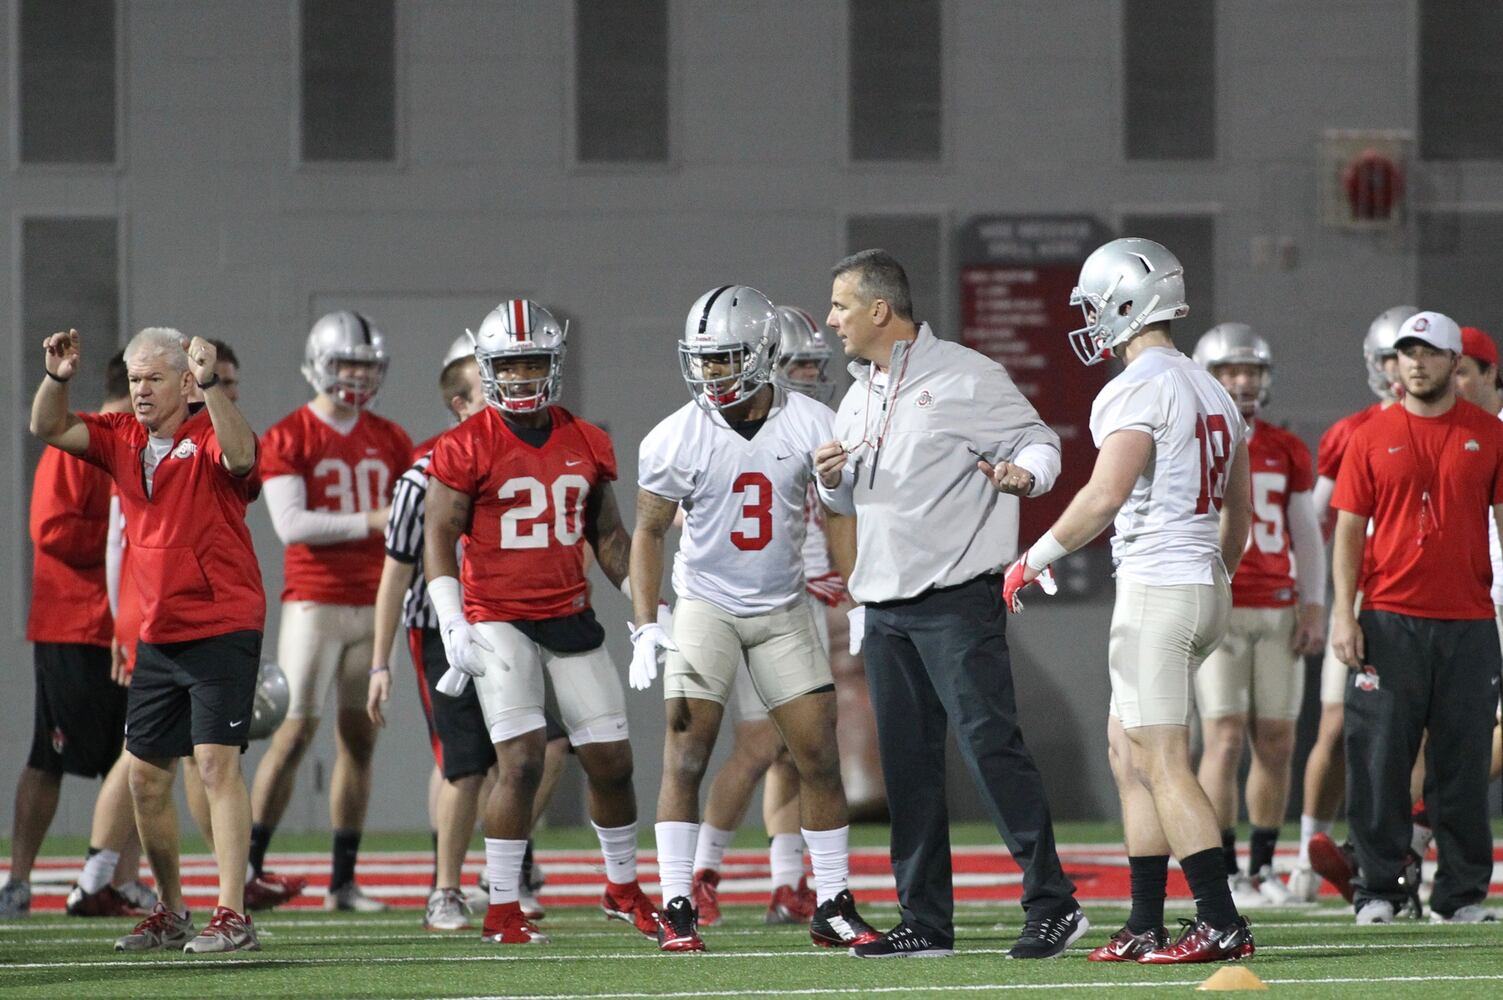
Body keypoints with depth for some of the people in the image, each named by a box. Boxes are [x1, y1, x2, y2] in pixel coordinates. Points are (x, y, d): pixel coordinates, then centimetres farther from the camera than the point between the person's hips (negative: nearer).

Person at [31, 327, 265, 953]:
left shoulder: (208, 434, -11)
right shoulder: (121, 438, 8)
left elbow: (240, 457, -32)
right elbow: (48, 429, 4)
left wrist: (209, 385, -41)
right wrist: (57, 379, -15)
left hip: (222, 628, -8)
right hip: (158, 636, 8)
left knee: (217, 762, -14)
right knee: (146, 777, 10)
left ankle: (232, 915, -15)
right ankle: (170, 913, 23)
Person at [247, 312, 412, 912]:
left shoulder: (389, 441, 12)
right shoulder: (288, 438, -4)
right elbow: (290, 524, -15)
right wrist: (369, 522, -22)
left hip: (373, 605, 5)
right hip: (315, 603, -5)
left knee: (359, 738, 5)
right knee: (296, 732, -9)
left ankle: (344, 880, 9)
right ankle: (250, 863, 0)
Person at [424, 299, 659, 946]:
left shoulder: (587, 445, 7)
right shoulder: (467, 449, -7)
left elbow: (607, 534, 16)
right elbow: (439, 536, -6)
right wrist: (452, 625, -15)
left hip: (570, 615, 5)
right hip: (498, 619, -5)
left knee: (611, 762, 5)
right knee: (521, 759, -14)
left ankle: (624, 889, 26)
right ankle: (501, 912, -6)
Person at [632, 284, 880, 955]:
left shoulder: (810, 426, -10)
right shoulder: (676, 439, -12)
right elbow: (649, 531, -1)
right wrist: (645, 627, -7)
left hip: (783, 609, 1)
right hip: (706, 605, -1)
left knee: (819, 756, -1)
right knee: (685, 757, -9)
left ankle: (833, 908, 8)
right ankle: (676, 911, -4)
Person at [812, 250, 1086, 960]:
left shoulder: (964, 377, -6)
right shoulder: (859, 398, 17)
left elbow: (1038, 443, -4)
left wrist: (1026, 473, -26)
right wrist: (833, 481, 4)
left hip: (958, 600, -8)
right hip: (885, 606, 8)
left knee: (990, 745, -13)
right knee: (906, 763, 8)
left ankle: (1052, 903, -11)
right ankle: (925, 921, 13)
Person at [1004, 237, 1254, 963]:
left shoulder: (1140, 388, -12)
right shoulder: (1211, 391, 16)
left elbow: (1106, 495, -23)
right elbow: (1238, 510, 21)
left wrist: (1035, 558, -12)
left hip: (1156, 583, -9)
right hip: (1205, 585, 9)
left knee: (1163, 762, -8)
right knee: (1127, 748, 15)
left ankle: (1221, 924, -11)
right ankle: (1146, 926, 13)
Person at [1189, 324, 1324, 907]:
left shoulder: (1287, 452, 10)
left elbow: (1306, 534, 13)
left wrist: (1313, 608, 4)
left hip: (1278, 611, 4)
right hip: (1215, 613, -4)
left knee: (1276, 743, 3)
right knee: (1226, 738, -11)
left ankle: (1263, 867, 13)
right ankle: (1223, 875, -8)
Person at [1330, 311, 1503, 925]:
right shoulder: (1373, 438, 5)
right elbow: (1349, 530, 5)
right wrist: (1344, 613, -4)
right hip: (1391, 618, 0)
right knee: (1380, 757, -2)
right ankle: (1379, 887, 5)